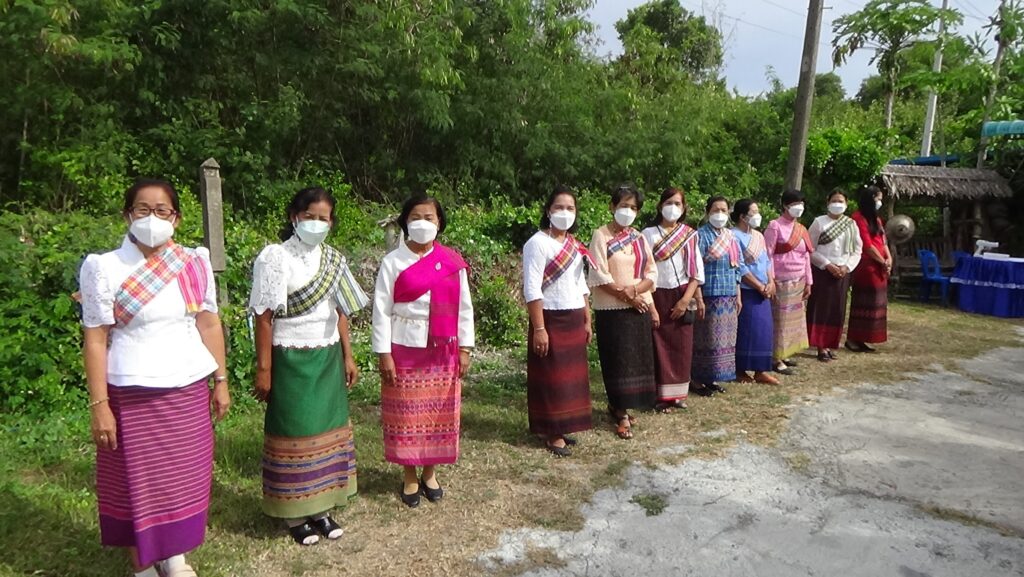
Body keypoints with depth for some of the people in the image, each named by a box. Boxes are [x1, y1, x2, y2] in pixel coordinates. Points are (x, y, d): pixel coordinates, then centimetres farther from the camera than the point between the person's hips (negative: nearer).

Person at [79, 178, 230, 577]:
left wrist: (221, 381, 6)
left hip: (189, 389, 3)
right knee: (137, 481, 8)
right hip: (133, 394, -3)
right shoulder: (104, 268, -6)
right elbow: (95, 340, -7)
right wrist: (99, 405, -10)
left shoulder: (195, 263, 2)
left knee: (184, 477, 12)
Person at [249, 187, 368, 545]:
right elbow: (263, 317, -11)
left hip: (328, 358, 6)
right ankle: (295, 514, 18)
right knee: (295, 433, 4)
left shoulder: (333, 259, 7)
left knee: (327, 429, 10)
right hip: (292, 360, -5)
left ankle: (321, 508, 24)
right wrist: (263, 369, -13)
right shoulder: (275, 257, -10)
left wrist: (348, 356, 10)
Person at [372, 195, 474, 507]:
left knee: (439, 411, 10)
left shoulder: (453, 262, 2)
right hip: (405, 349, -2)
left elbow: (463, 306, 5)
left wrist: (464, 348, 2)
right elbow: (381, 310, -4)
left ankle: (430, 472, 28)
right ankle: (410, 476, 24)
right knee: (406, 413, 6)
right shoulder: (393, 261, -4)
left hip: (443, 350, 2)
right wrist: (383, 354, -8)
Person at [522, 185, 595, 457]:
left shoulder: (575, 245, 12)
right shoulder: (537, 243, -11)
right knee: (552, 377, 1)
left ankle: (562, 427, 25)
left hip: (574, 320, 7)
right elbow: (532, 290, -17)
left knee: (572, 375, 12)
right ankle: (552, 434, 12)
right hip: (551, 319, -7)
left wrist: (587, 321, 15)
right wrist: (539, 328, -21)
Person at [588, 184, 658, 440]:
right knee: (618, 361, -2)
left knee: (638, 360, 8)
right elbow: (598, 276, -13)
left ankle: (618, 405, 24)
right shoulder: (601, 236, -6)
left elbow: (652, 272, 6)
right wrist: (626, 296, -14)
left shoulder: (640, 237, 11)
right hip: (612, 309, -5)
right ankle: (621, 414, 7)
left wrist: (634, 289, -12)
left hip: (640, 308, 6)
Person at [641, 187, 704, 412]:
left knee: (681, 347, 6)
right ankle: (662, 396, 5)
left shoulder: (690, 235, 7)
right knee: (660, 347, -2)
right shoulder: (649, 233, 0)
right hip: (658, 296, -3)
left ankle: (678, 393, 17)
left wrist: (686, 299, -7)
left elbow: (696, 271, 4)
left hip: (683, 297, 3)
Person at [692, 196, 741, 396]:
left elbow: (737, 268, 16)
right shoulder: (701, 235, -9)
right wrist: (699, 299, -18)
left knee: (725, 338, 10)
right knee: (707, 338, -3)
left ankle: (711, 379, 21)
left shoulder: (731, 236, 12)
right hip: (710, 296, -7)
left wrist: (738, 296, 13)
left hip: (729, 297, 7)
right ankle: (698, 380, 8)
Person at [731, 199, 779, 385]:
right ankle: (740, 370, 9)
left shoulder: (758, 235, 13)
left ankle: (760, 370, 14)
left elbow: (767, 260, 15)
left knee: (765, 329, 7)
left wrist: (771, 282, -1)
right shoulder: (735, 236, -12)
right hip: (746, 291, -8)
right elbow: (740, 268, -16)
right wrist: (760, 286, -13)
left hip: (763, 292, 8)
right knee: (746, 329, -3)